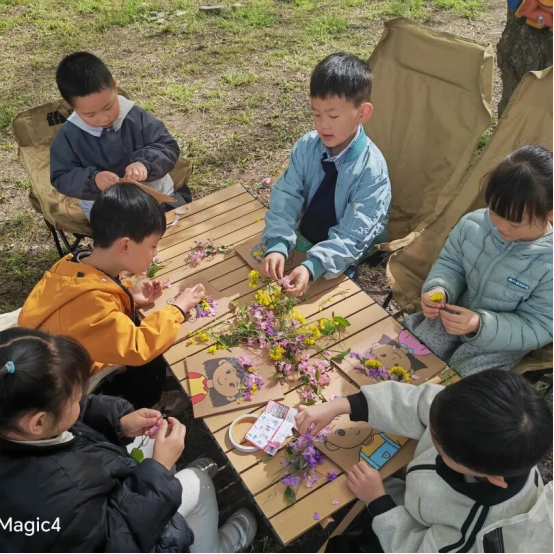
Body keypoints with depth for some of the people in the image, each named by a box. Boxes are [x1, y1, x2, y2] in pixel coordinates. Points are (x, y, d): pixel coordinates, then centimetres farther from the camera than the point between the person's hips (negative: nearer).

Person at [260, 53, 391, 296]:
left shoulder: (372, 169, -22)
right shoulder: (306, 147, -9)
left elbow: (352, 236, -26)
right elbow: (286, 198, -14)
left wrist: (311, 267, -40)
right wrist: (277, 246, -32)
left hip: (344, 263, -4)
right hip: (303, 240, 5)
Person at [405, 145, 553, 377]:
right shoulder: (472, 225, -17)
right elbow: (450, 264, -2)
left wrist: (480, 326, -36)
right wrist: (439, 289, -26)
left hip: (502, 341, -3)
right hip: (455, 314, 4)